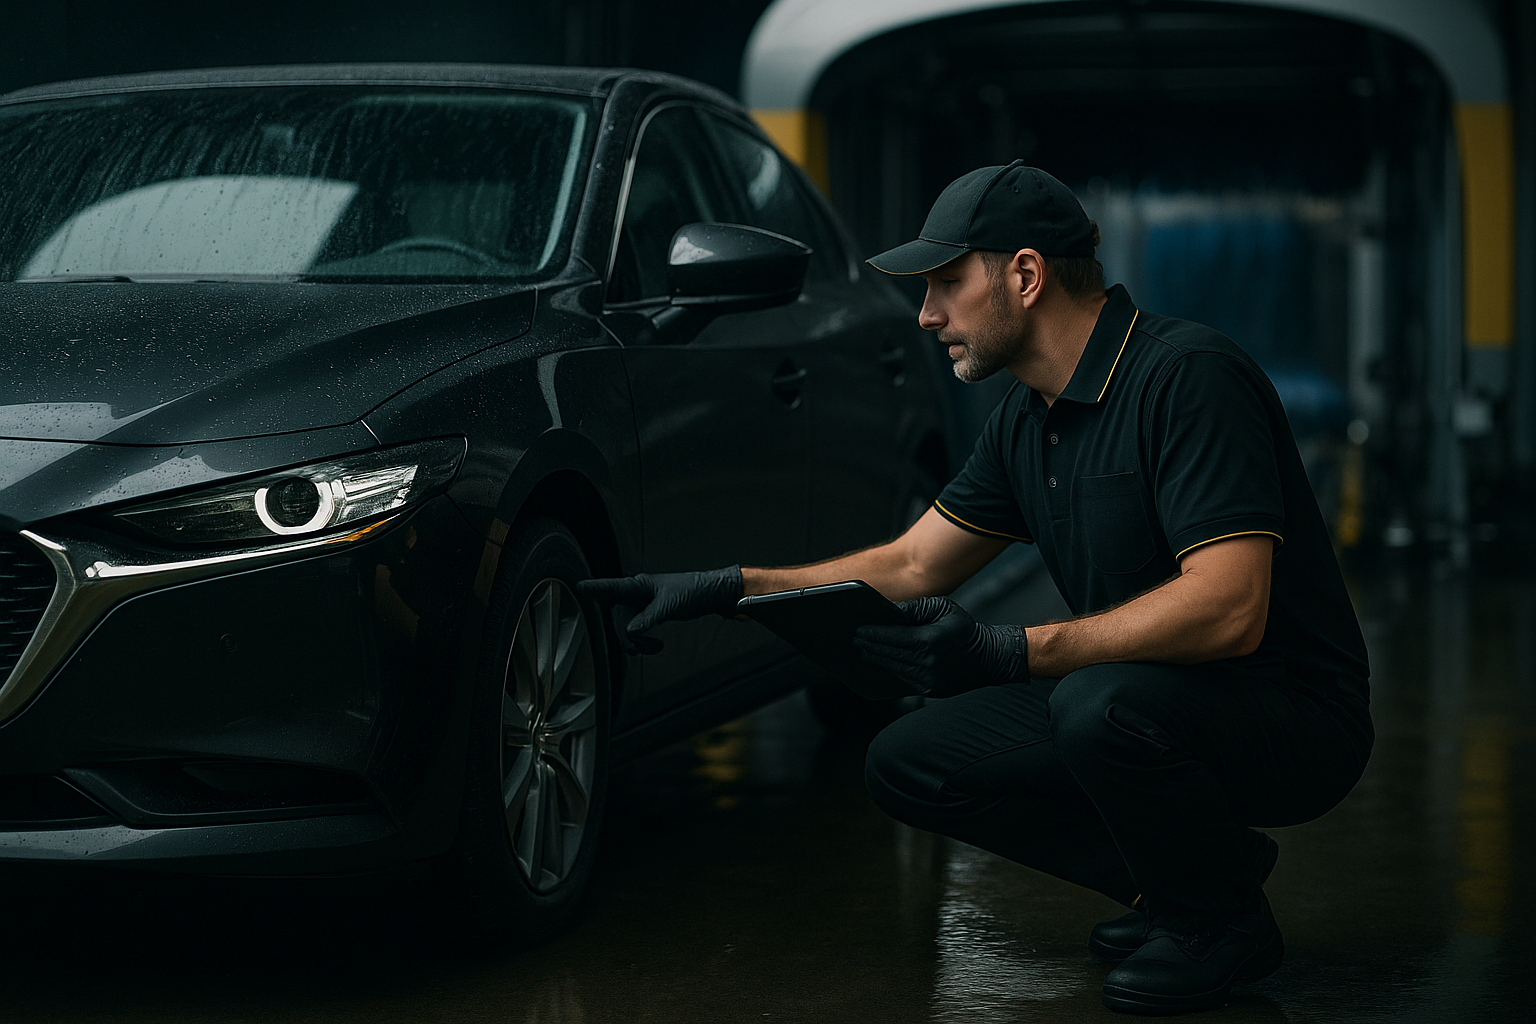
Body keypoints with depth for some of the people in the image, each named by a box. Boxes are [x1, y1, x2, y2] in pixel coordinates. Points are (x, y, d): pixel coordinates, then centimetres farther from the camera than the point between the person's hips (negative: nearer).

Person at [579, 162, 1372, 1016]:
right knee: (909, 763, 0)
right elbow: (911, 567, 14)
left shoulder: (1187, 376, -22)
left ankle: (1225, 920, -8)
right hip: (1149, 700, 8)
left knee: (1104, 703, -37)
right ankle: (1177, 877, 9)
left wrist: (1012, 653, -31)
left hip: (1292, 716, -8)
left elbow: (1229, 608, -31)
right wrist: (723, 588, 7)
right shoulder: (1029, 418, 7)